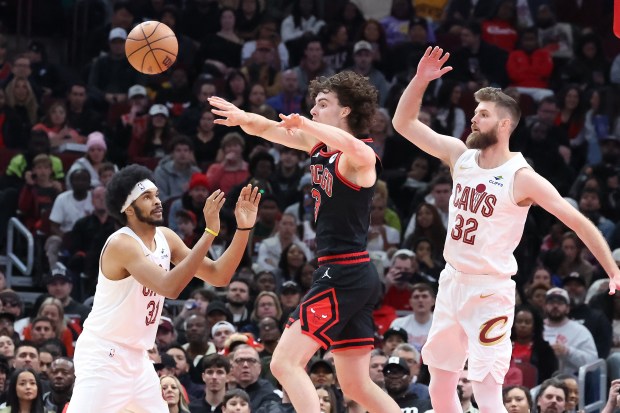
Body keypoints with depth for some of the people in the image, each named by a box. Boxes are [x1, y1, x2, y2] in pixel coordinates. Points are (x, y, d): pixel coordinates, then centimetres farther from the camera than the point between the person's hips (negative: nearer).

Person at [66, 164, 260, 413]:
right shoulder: (121, 244, -21)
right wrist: (210, 231, -34)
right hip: (103, 355, -9)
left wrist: (243, 229, -9)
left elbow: (218, 276, 5)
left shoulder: (166, 238, 5)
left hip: (137, 357, 9)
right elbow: (170, 287, -33)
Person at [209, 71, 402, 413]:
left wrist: (305, 124, -30)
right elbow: (269, 130, 14)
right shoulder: (320, 147, 13)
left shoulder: (359, 157, -14)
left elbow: (353, 147, -39)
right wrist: (243, 118, -7)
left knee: (285, 363, -13)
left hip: (343, 275, -10)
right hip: (354, 277, 10)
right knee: (357, 386, 12)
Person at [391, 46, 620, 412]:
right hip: (452, 283, 7)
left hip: (490, 292, -7)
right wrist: (421, 80, -8)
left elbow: (579, 222, -13)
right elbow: (404, 123, 6)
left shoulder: (522, 178, -15)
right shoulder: (461, 155, 3)